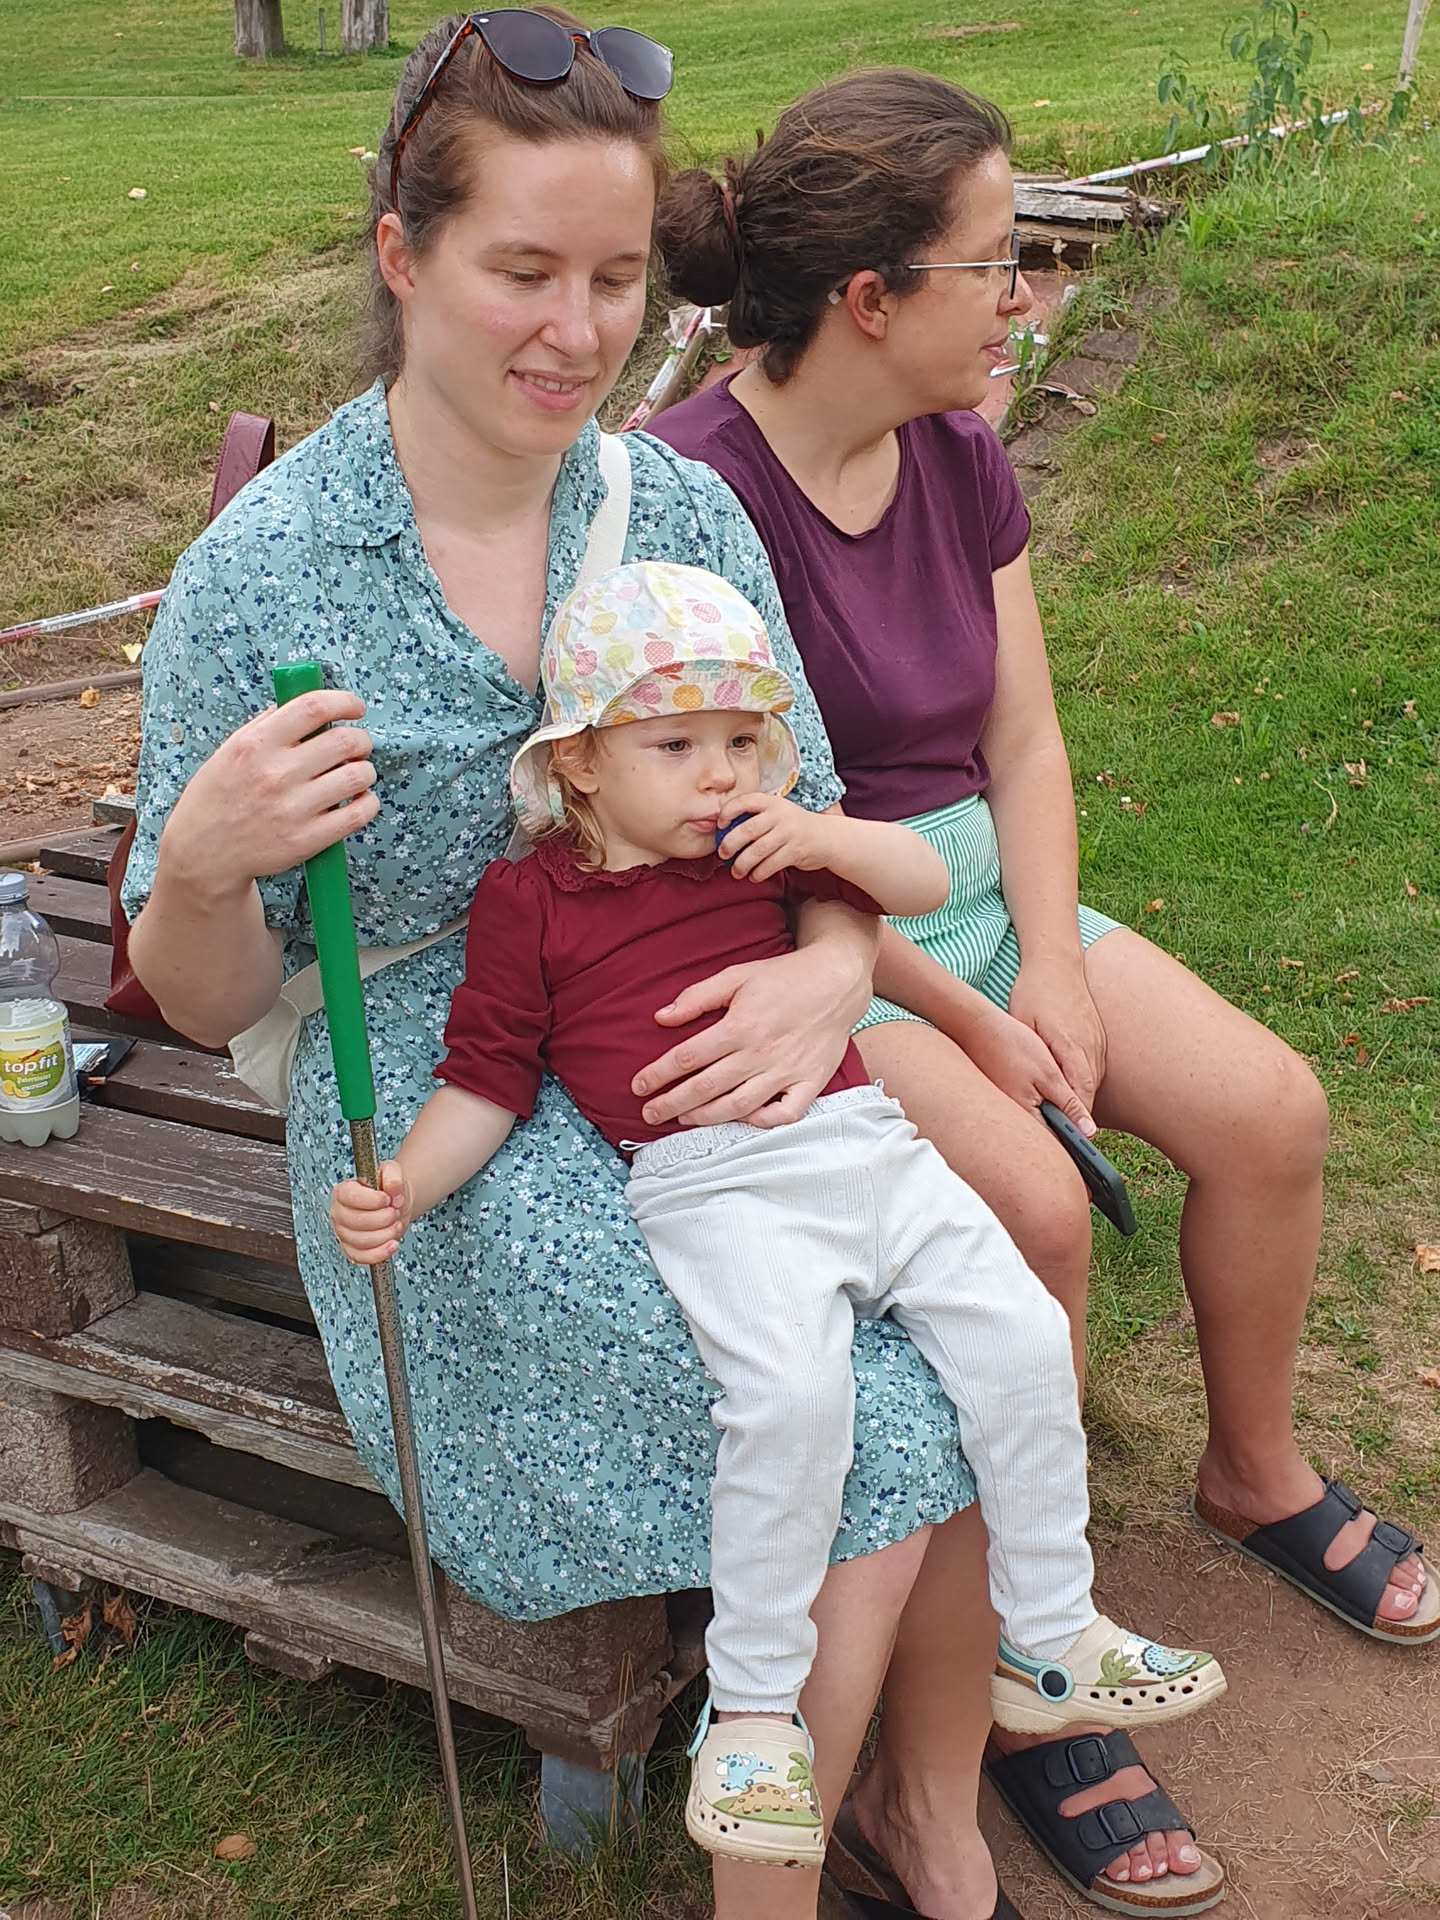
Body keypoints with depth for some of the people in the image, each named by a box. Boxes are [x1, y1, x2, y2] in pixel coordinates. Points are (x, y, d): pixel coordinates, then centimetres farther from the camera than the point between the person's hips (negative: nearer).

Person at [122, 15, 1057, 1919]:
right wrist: (199, 868, -27)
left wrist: (834, 968, -16)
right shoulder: (258, 574, -11)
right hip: (456, 1136, -4)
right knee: (865, 1459, -18)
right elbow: (207, 1000, -4)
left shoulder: (683, 512, 0)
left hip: (706, 1069, 4)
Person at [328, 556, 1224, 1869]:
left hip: (860, 1142, 5)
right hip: (713, 1189, -5)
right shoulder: (529, 900, 6)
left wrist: (824, 836, -1)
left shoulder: (764, 848, 18)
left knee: (1025, 1338, -6)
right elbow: (485, 1082, 7)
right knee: (790, 1392, -29)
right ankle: (750, 1708, -9)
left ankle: (1050, 1643, 14)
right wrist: (401, 1188, -9)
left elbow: (928, 884, 18)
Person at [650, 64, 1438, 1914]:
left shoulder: (960, 450, 4)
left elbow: (1022, 740, 5)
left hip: (974, 883, 7)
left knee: (1268, 1109, -7)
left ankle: (1257, 1471, 20)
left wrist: (1056, 971, -9)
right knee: (1029, 1202, -29)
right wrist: (967, 1019, -17)